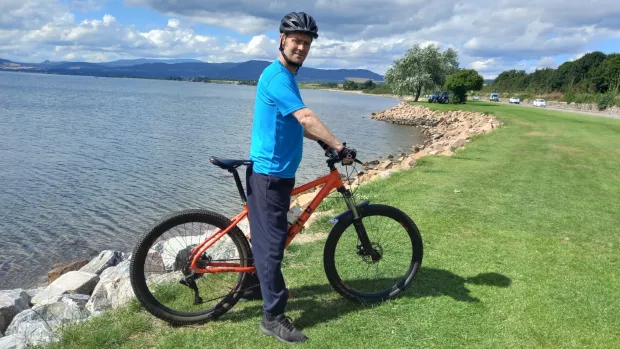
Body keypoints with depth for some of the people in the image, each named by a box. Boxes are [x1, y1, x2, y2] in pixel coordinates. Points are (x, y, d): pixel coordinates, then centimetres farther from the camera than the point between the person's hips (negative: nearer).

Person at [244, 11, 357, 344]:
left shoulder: (286, 76, 16)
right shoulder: (276, 75, -17)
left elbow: (297, 126, 22)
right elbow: (306, 118, -27)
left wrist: (325, 141, 15)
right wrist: (340, 147, -27)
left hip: (279, 171, 10)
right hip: (269, 172, -10)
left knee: (270, 238, 20)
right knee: (272, 242, -5)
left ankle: (258, 283, 38)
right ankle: (273, 316, 4)